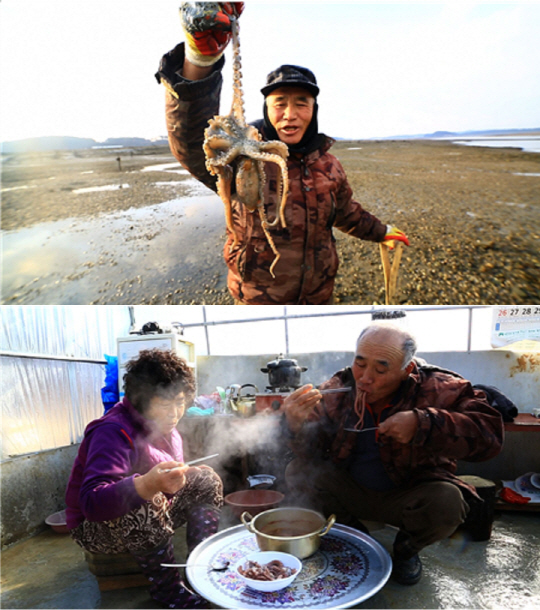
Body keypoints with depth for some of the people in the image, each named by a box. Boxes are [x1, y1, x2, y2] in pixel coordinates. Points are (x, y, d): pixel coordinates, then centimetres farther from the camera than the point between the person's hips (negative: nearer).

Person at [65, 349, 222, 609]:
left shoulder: (163, 426, -3)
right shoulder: (113, 433, -30)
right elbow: (93, 502, -45)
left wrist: (190, 473, -8)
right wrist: (148, 485, -61)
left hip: (145, 519, 8)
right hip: (95, 527, -8)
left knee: (207, 480, 0)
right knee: (146, 505, -39)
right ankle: (166, 588, -15)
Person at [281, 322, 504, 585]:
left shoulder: (437, 389, -20)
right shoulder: (339, 387, -13)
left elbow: (489, 433, -31)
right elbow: (311, 452, -11)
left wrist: (423, 424, -43)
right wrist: (297, 425, -36)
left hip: (409, 492, -2)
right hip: (352, 490, 2)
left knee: (446, 503, -32)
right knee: (297, 472, -17)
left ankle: (406, 549, 6)